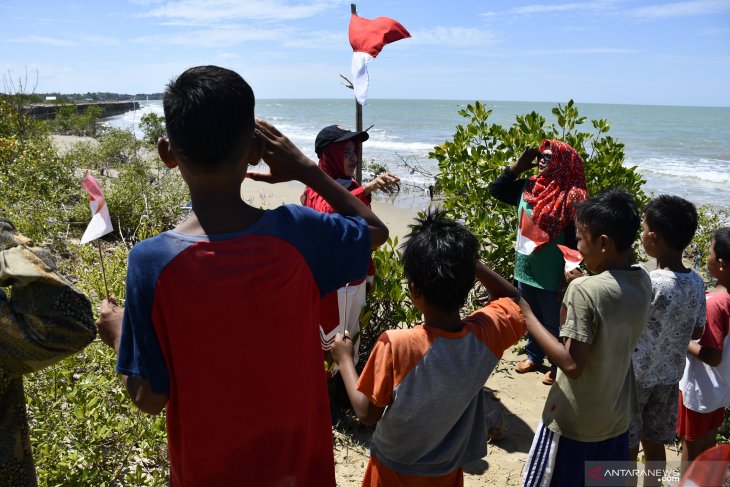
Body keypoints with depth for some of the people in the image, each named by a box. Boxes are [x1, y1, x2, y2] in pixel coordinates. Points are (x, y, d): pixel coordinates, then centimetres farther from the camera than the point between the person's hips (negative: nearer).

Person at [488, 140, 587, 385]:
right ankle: (534, 356, 42)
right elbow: (496, 189, 12)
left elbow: (575, 243, -17)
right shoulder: (528, 186, 3)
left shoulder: (571, 198, -16)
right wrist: (518, 166, 1)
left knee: (554, 323, 11)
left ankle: (558, 365, 29)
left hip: (551, 275, -6)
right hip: (524, 269, 6)